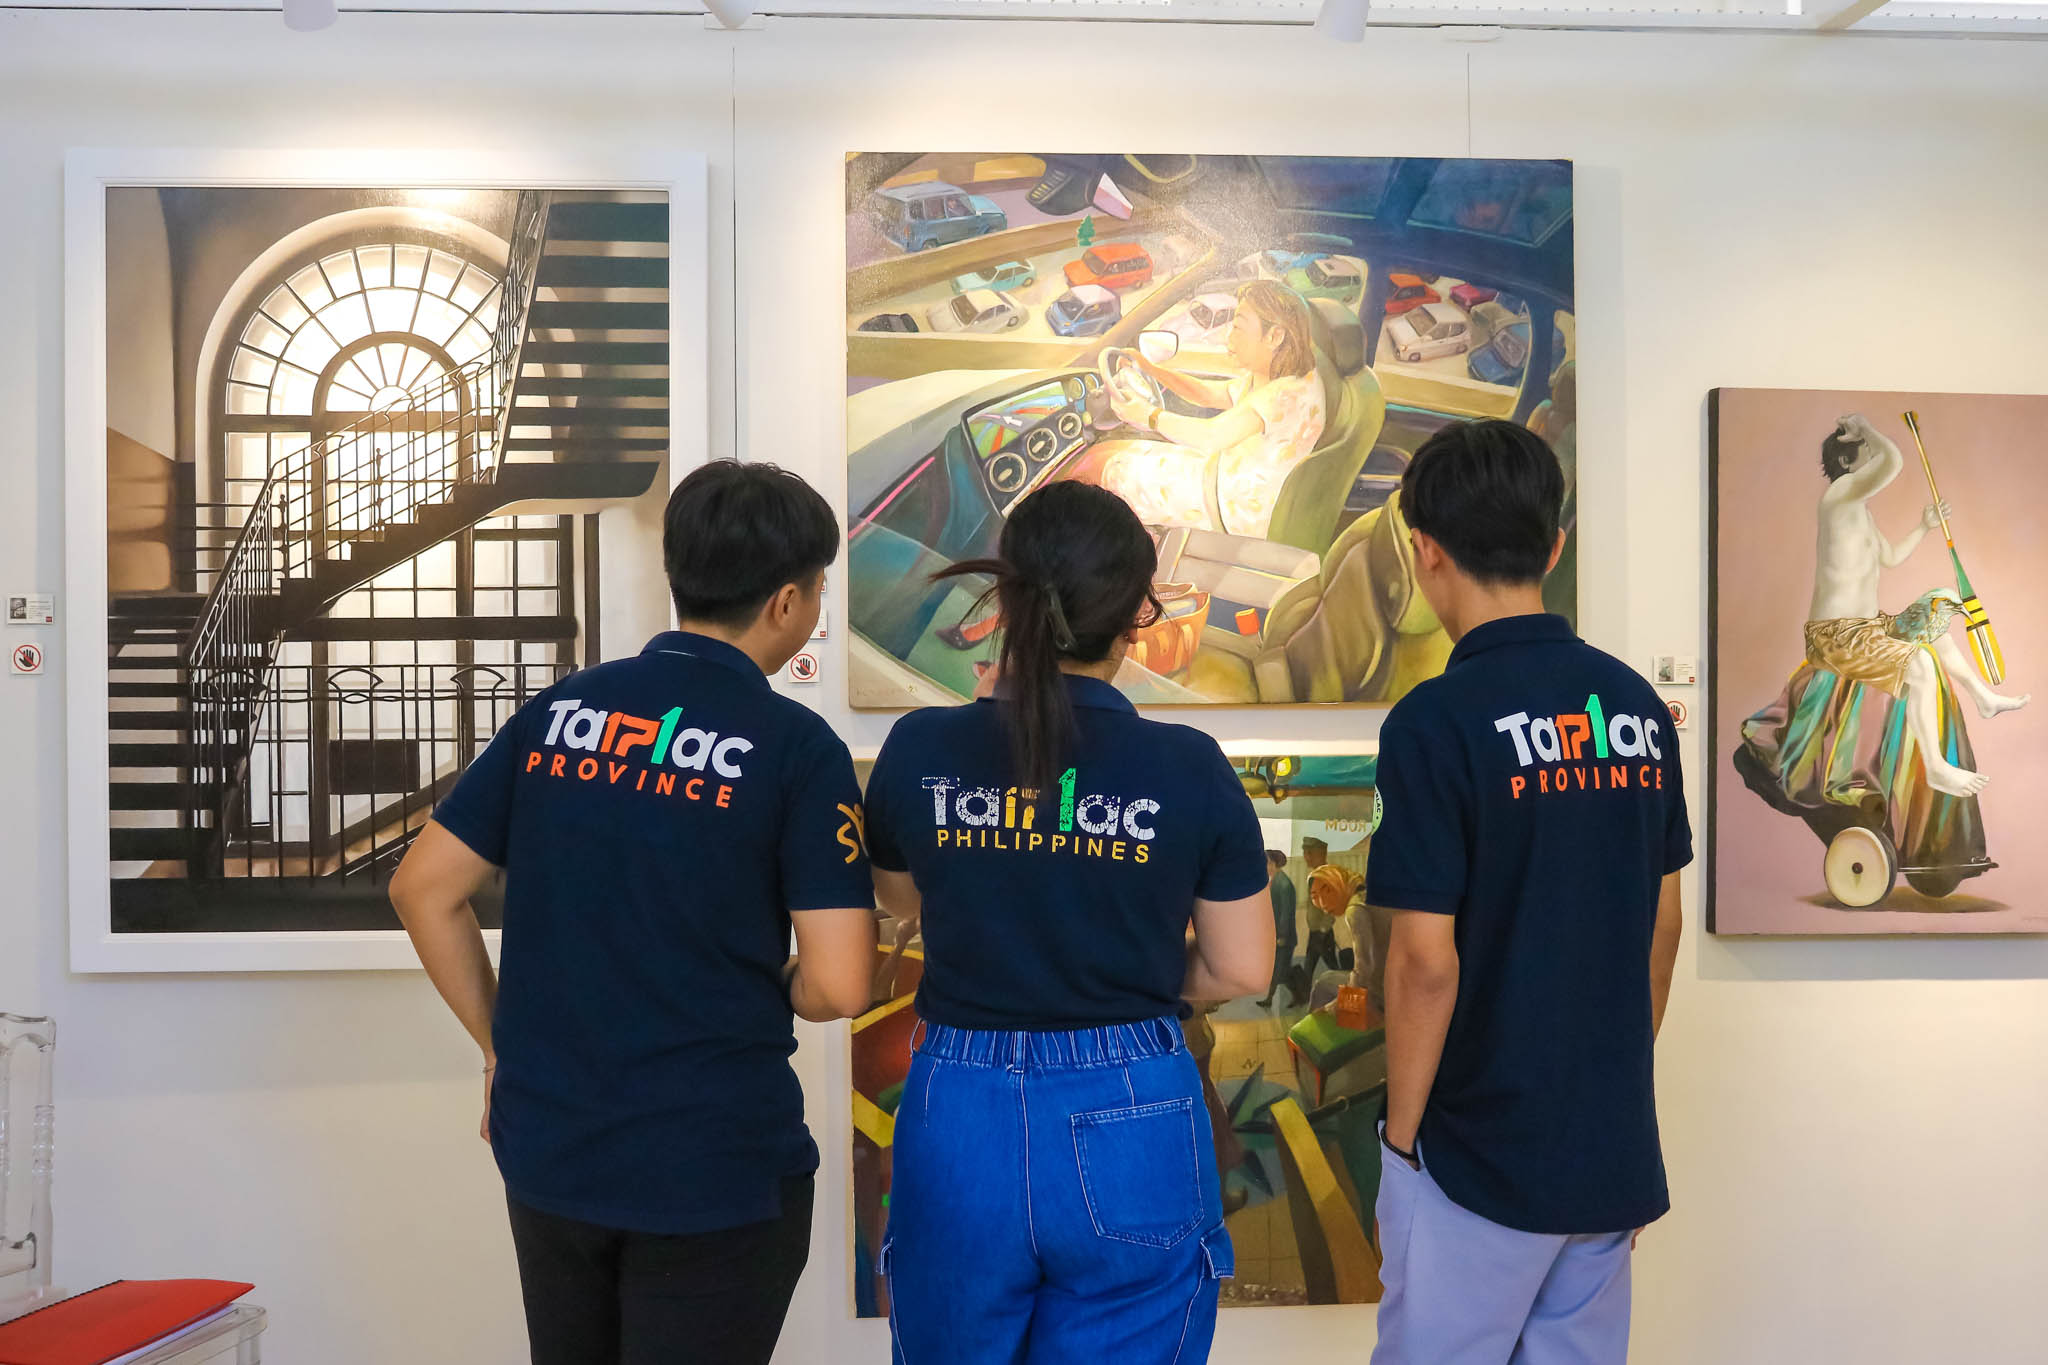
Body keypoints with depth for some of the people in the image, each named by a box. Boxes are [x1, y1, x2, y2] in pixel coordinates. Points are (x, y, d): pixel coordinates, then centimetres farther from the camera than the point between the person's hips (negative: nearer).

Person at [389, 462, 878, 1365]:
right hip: (716, 1165, -5)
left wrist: (499, 1041, 11)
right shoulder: (797, 746, -13)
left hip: (548, 1150, 5)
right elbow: (839, 986, -18)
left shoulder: (559, 711, 0)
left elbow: (423, 889, 3)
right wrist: (769, 992, 4)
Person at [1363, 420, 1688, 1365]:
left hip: (1478, 1156, -6)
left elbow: (1428, 961, -18)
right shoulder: (1637, 704, 2)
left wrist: (1402, 1129, -6)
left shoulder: (1438, 720, -18)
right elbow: (1662, 926, 9)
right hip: (1614, 1148, 7)